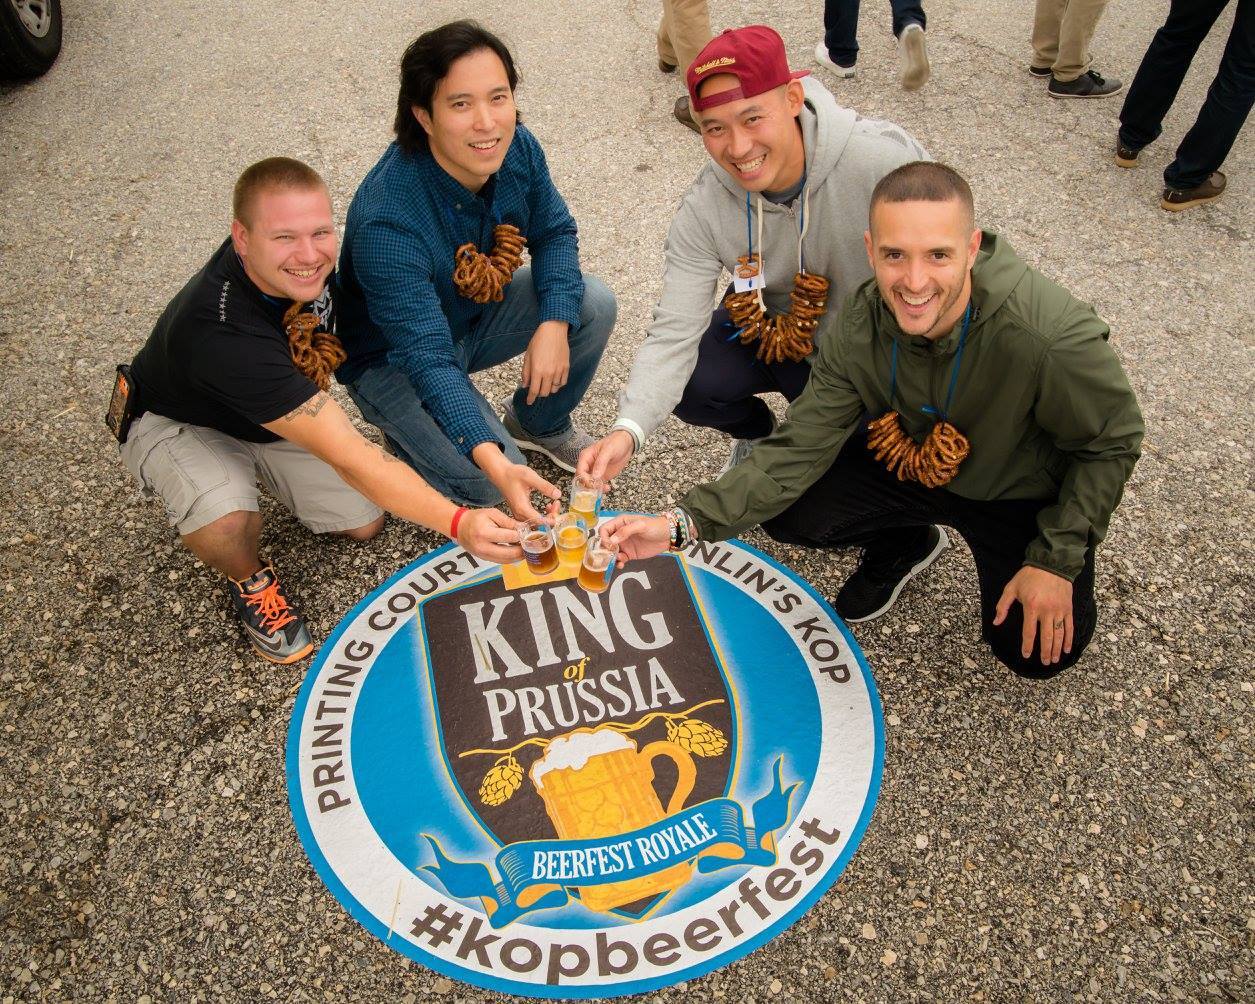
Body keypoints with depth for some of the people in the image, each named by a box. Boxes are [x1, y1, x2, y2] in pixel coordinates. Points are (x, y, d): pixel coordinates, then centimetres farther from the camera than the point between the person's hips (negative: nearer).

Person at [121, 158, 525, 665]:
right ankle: (249, 580, 1)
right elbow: (348, 456, -48)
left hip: (284, 409, 6)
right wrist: (458, 522, -56)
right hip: (182, 425, -6)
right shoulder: (220, 332, -44)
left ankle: (265, 472, 25)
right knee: (224, 524, -35)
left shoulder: (311, 261, -23)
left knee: (363, 522, -1)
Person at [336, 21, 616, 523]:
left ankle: (540, 424, 12)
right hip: (393, 358, -6)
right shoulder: (386, 221, -38)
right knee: (484, 483, -23)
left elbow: (554, 233, -3)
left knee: (594, 303, -14)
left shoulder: (516, 148, -19)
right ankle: (407, 435, 12)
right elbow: (427, 359, -40)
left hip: (476, 314, 6)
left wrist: (555, 323, -23)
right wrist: (495, 463, -53)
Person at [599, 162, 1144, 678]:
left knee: (1035, 651, -18)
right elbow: (799, 448, -22)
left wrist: (1057, 560, -21)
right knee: (788, 511, -14)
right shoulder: (862, 322, -23)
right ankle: (905, 546, 16)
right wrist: (684, 522, -32)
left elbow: (1112, 442, -17)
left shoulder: (1052, 335, -36)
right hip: (914, 460, 3)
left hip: (1022, 490, -3)